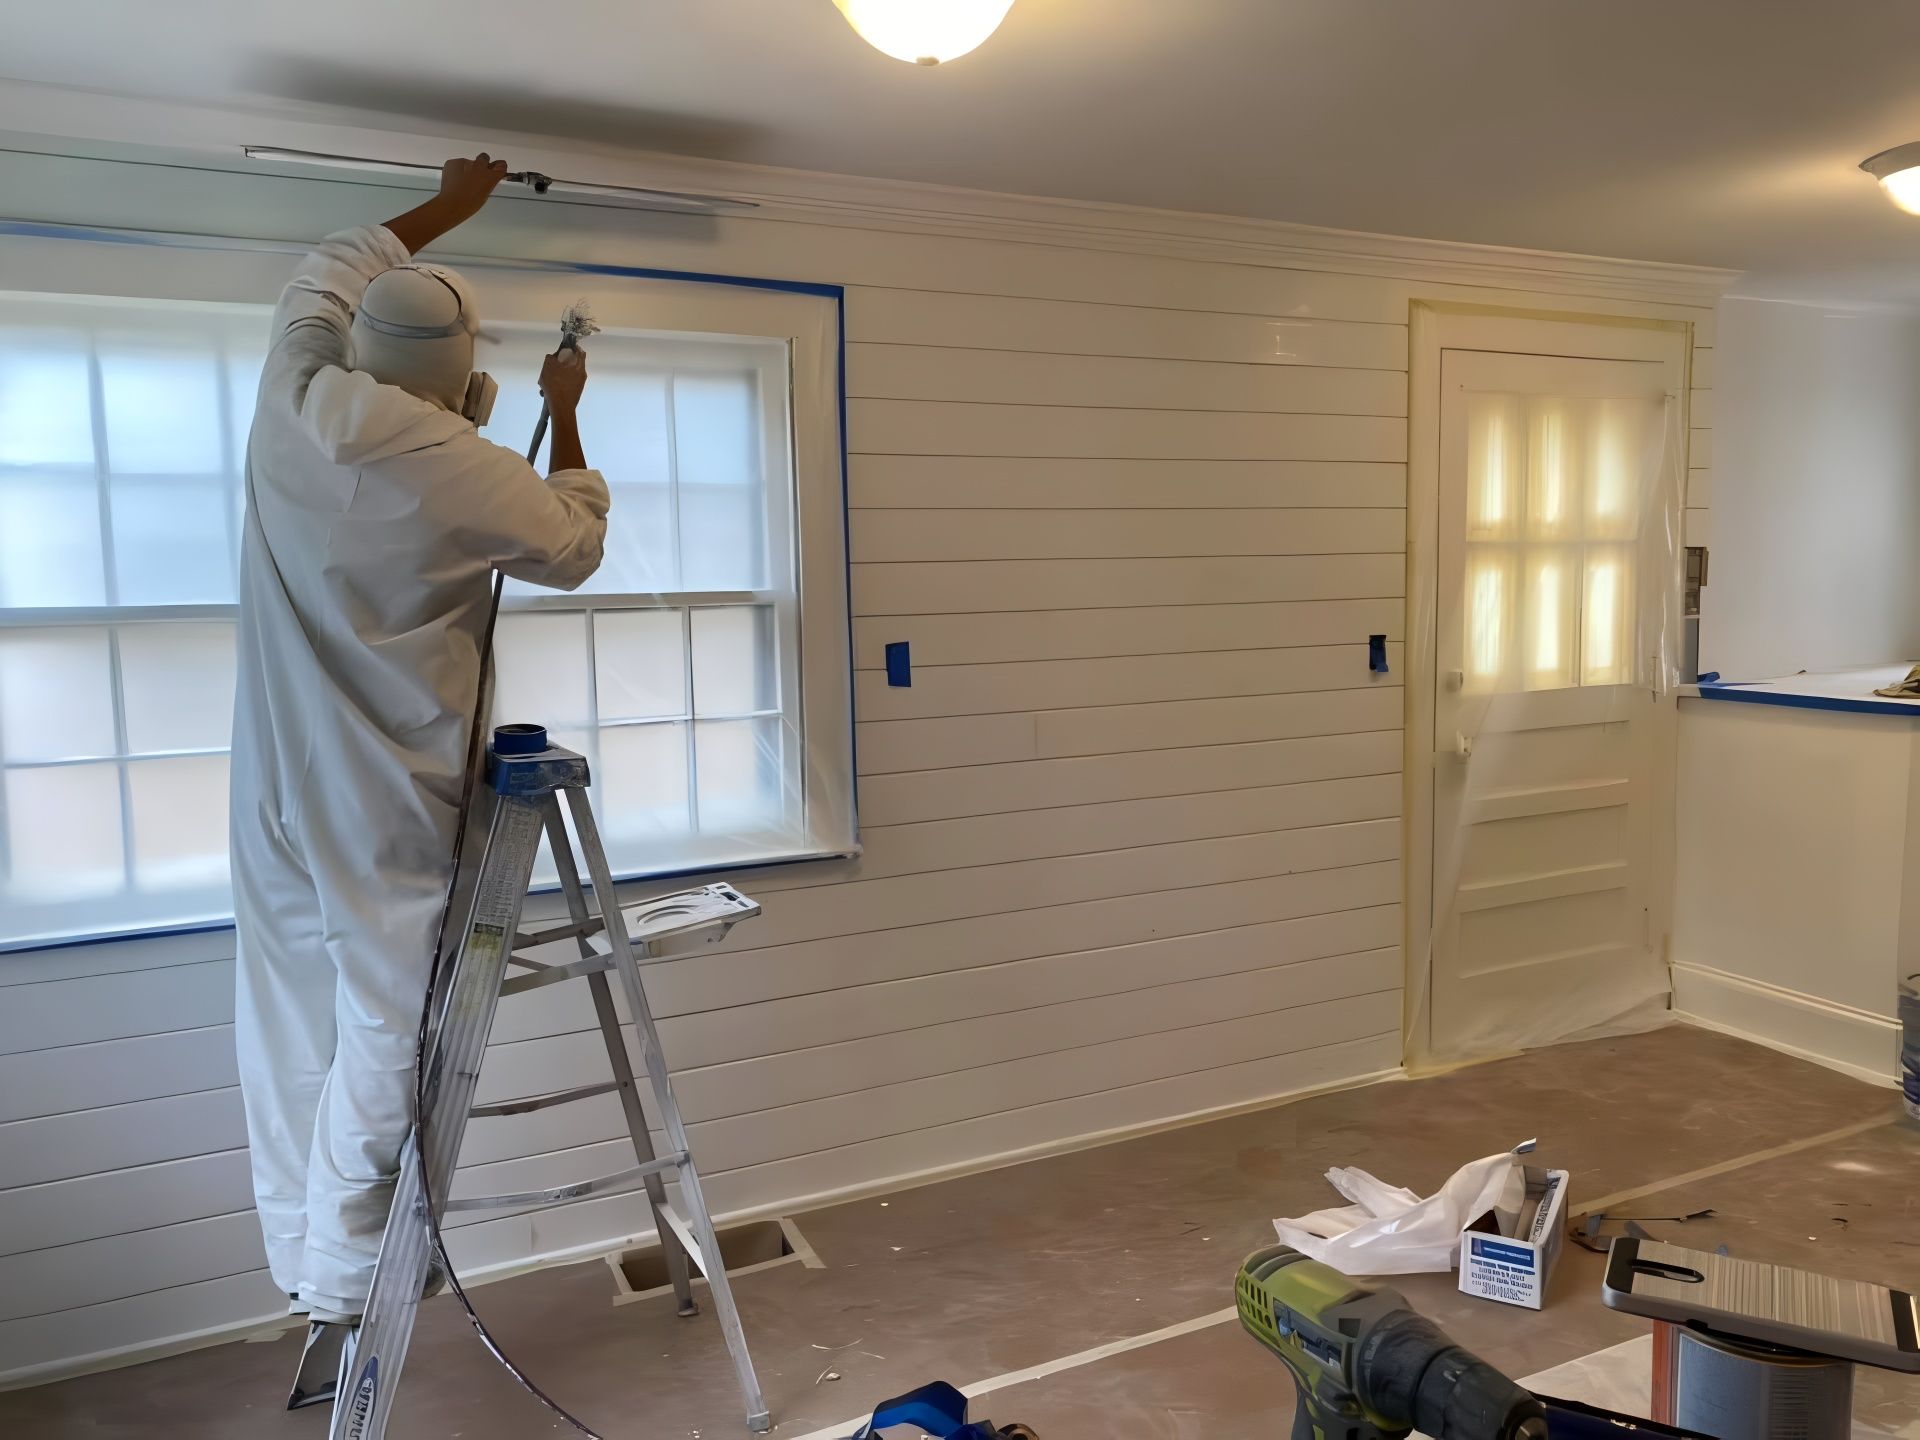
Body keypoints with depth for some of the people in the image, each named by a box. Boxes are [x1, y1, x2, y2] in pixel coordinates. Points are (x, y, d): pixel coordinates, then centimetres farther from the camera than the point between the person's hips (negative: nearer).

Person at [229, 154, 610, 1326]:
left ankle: (298, 1258, 28)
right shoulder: (464, 474, -16)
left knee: (291, 1025, 14)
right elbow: (574, 546, 4)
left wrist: (445, 209, 31)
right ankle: (341, 1281, 16)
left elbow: (334, 275, 20)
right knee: (379, 1034, 5)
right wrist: (566, 417, 17)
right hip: (385, 806, -6)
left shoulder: (292, 403, -1)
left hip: (276, 789, 6)